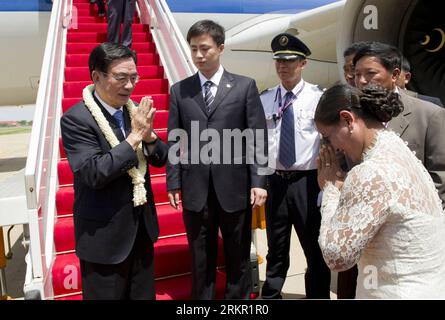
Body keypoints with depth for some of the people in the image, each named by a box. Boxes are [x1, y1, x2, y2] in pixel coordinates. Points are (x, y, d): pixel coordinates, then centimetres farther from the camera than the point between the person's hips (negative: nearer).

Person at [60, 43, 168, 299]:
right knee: (108, 295, 13)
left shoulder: (134, 111, 1)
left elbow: (160, 159, 2)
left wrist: (148, 134, -18)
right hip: (105, 234, -6)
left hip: (142, 226, 6)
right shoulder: (76, 119, -17)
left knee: (144, 294, 21)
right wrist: (135, 136, -26)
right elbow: (93, 174, -25)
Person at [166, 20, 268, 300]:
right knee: (201, 260, 14)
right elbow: (174, 141, 6)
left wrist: (258, 181, -8)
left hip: (235, 188, -1)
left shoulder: (245, 86, 3)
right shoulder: (179, 91, 7)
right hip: (195, 190, 1)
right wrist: (174, 183, 1)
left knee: (238, 258, 14)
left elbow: (258, 138, -1)